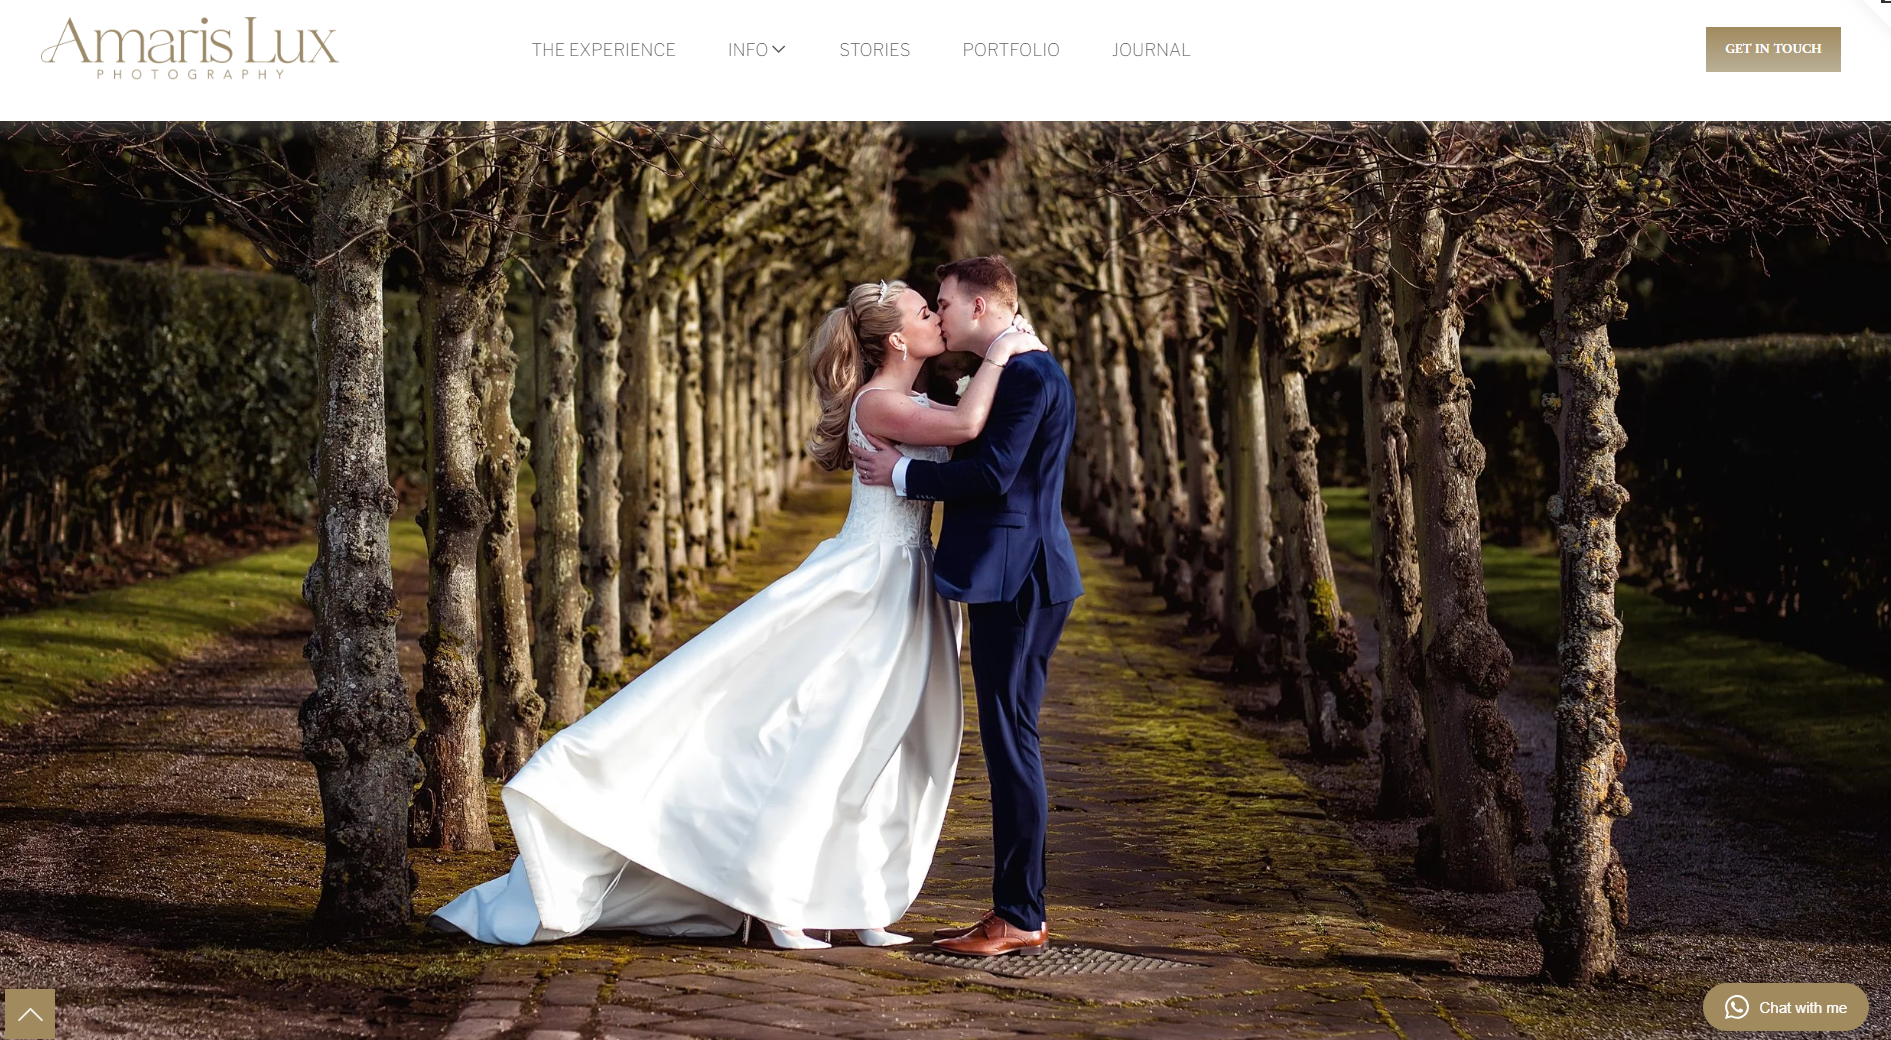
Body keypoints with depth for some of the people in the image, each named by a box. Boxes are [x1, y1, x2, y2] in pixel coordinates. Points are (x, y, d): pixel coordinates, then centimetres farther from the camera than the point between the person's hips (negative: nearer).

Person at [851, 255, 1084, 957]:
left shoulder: (1029, 373, -14)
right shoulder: (1014, 372, 19)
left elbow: (992, 474, -21)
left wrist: (902, 474, -13)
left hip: (1017, 582, -11)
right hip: (1010, 581, 11)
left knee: (1011, 741, -7)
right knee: (1006, 742, 13)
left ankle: (1021, 919, -3)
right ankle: (1012, 906, 19)